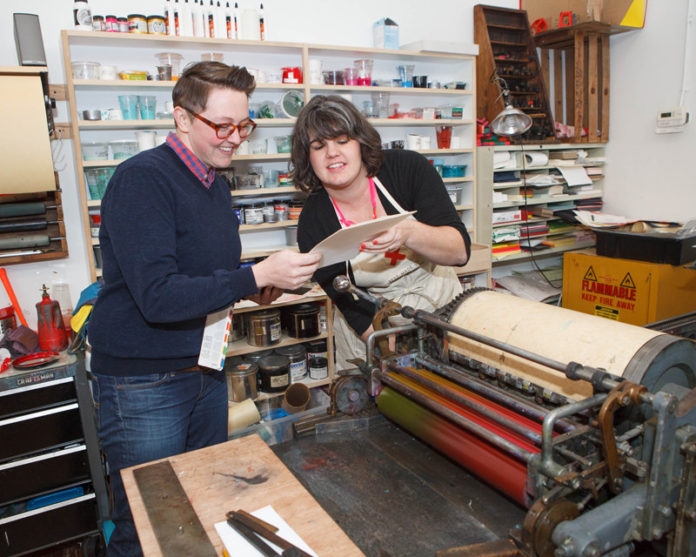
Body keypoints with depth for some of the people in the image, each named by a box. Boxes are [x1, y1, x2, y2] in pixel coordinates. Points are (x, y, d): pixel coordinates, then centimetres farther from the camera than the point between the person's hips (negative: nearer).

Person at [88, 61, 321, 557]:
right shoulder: (142, 179, -19)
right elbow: (157, 296, -27)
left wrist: (254, 287, 0)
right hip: (143, 382, -7)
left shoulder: (216, 184, 9)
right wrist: (256, 276, -29)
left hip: (205, 368, 8)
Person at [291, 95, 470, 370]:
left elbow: (460, 251, -22)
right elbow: (353, 309, -17)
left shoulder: (408, 168, -17)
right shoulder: (312, 223, -17)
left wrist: (409, 232, -41)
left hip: (441, 305, 1)